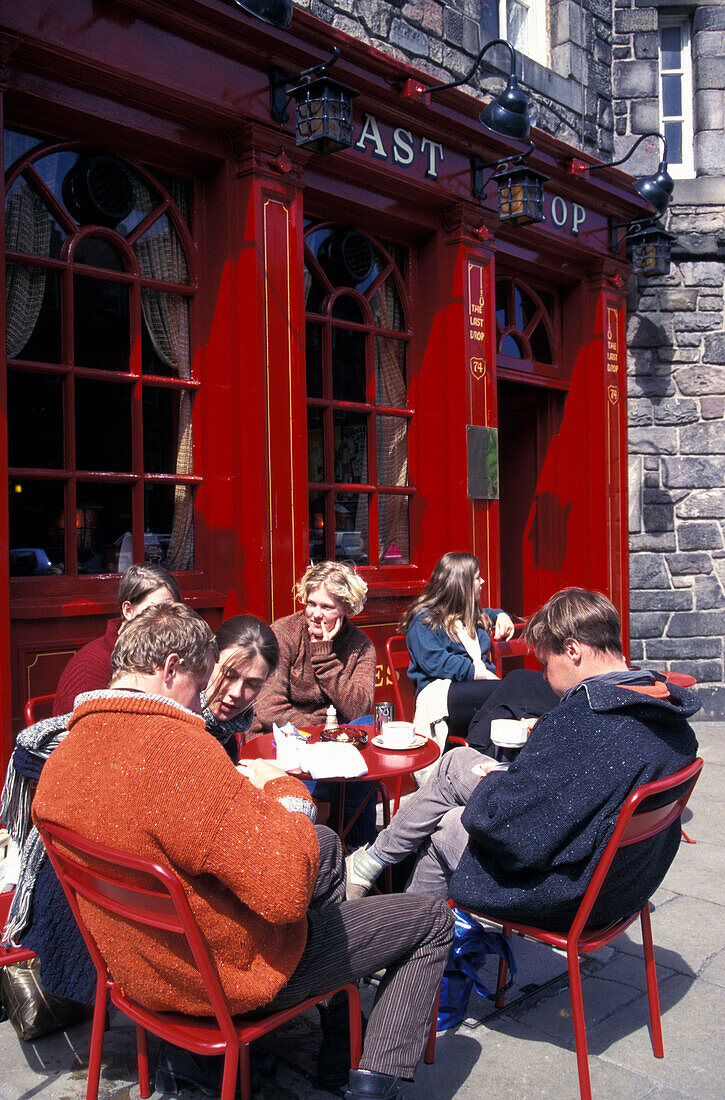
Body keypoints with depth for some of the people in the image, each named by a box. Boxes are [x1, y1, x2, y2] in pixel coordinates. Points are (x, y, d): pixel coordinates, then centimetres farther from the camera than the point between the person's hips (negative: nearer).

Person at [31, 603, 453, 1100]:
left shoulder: (63, 756, -7)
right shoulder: (177, 749, -35)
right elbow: (287, 893, -34)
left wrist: (237, 791, 2)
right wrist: (286, 792, -17)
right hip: (230, 976, -8)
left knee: (326, 844, 29)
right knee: (434, 920, 8)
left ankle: (338, 1044, 40)